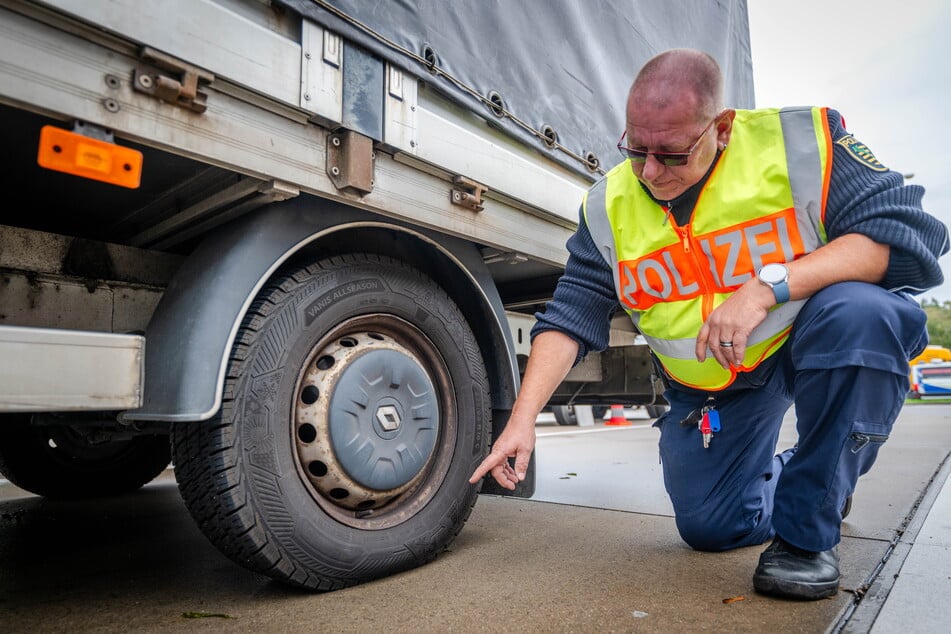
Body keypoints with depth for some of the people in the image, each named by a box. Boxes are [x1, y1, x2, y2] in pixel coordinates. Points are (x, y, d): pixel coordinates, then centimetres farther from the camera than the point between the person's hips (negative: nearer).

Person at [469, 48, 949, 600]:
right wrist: (523, 417, -23)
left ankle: (809, 527, -15)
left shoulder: (800, 143, -17)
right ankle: (781, 476, 36)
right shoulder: (609, 207, -9)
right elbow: (570, 317, -13)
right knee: (710, 529, 1)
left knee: (859, 313, -35)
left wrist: (769, 285, -36)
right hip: (707, 384, 3)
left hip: (810, 343, -2)